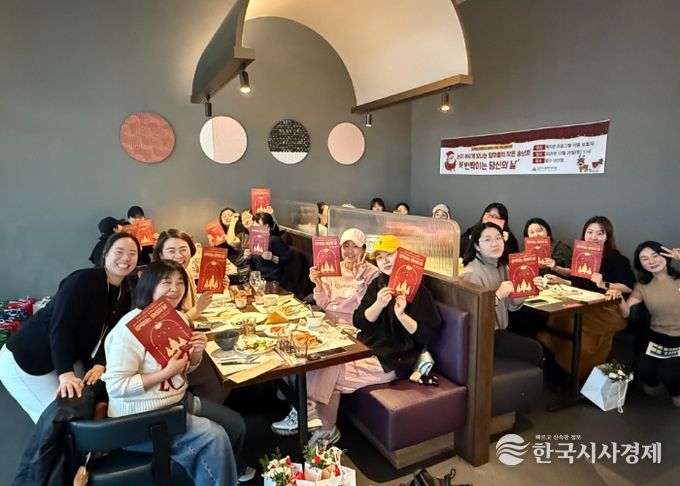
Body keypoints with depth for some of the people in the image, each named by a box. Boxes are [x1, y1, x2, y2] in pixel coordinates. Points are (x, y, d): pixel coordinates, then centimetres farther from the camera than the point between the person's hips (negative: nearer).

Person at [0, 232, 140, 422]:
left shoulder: (125, 294, -2)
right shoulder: (84, 280, -25)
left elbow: (109, 336, -2)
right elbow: (60, 327, -31)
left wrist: (100, 364, -20)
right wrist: (65, 373, -40)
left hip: (68, 358, 8)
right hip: (25, 359, -7)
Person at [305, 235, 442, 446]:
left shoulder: (416, 290, -11)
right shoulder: (377, 284, 8)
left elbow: (430, 334, -13)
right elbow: (359, 321, -1)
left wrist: (402, 315, -27)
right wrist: (379, 304, -19)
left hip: (391, 361, -6)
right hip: (366, 349, 7)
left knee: (329, 374, -14)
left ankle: (327, 430, 9)